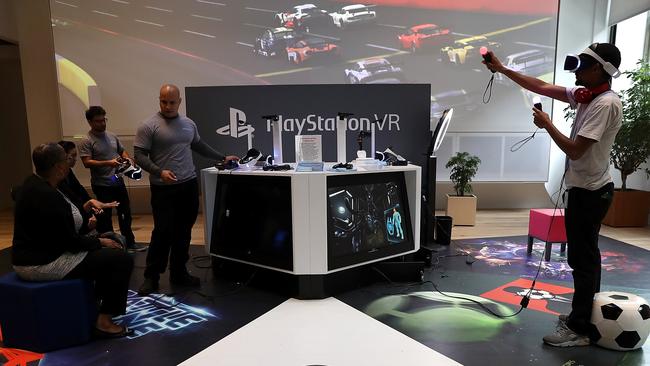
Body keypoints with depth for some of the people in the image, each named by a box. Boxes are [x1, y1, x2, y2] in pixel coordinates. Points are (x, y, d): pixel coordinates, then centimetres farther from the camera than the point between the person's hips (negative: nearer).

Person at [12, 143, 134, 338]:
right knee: (121, 259, -13)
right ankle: (104, 321, -4)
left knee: (106, 250, 22)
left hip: (36, 254, 11)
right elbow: (70, 241, -22)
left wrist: (83, 208, 11)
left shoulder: (34, 183, 4)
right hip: (43, 263, -11)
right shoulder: (48, 196, -27)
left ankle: (99, 300, 31)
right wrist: (100, 242, -9)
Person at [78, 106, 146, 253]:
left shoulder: (112, 136, 8)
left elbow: (122, 151, 19)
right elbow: (87, 163, -19)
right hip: (102, 185, -6)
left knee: (125, 213, 14)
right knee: (105, 217, 7)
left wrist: (128, 159, -2)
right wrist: (108, 163, -30)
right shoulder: (86, 141, -12)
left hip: (118, 182, 7)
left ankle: (129, 243, 26)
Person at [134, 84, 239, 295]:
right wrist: (159, 172, -23)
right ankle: (151, 277, 11)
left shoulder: (189, 124, 11)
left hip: (189, 185, 5)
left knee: (183, 232, 11)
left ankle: (179, 273, 24)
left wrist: (222, 158, 24)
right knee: (163, 232, -4)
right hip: (163, 188, -5)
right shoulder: (149, 126, -6)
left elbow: (199, 146, 25)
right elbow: (139, 156, -9)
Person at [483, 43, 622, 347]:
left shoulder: (605, 104, -21)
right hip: (587, 188, 10)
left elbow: (575, 150, -25)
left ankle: (578, 329, 10)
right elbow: (541, 87, 12)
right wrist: (502, 69, 13)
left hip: (589, 191, -9)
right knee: (586, 254, 18)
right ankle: (586, 314, 33)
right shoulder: (585, 95, 6)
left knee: (582, 258, -2)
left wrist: (546, 124, -13)